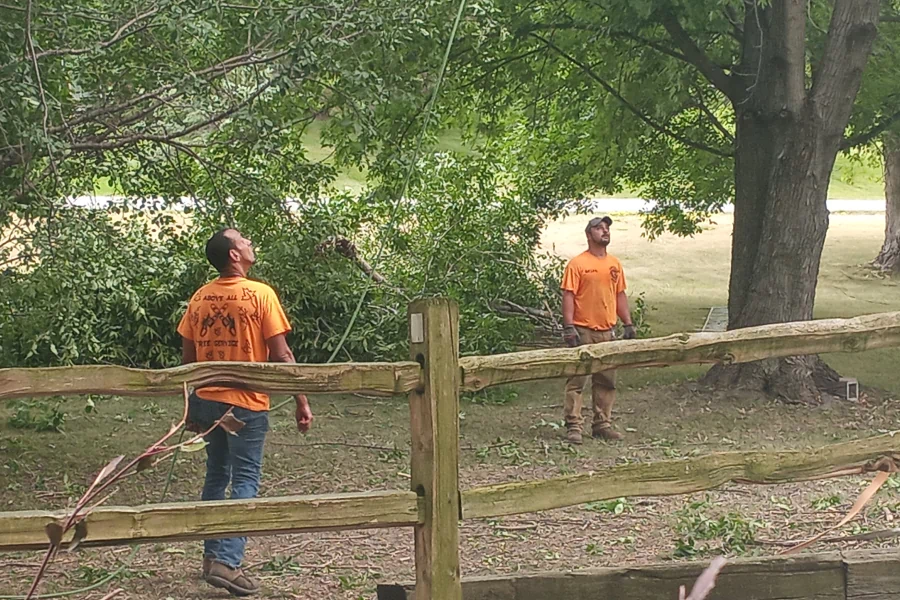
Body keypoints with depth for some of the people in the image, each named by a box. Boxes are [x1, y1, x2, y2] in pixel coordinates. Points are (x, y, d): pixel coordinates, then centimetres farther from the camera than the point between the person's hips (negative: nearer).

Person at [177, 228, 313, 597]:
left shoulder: (200, 298, 4)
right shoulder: (260, 294, -12)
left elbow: (188, 356, 9)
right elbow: (281, 355, -13)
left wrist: (191, 407, 19)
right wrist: (302, 401, -6)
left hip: (207, 401, 6)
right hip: (246, 403, -6)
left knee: (216, 477, 18)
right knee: (245, 481, -2)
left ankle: (212, 555, 23)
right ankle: (226, 562, -12)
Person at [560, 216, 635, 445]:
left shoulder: (614, 264, 12)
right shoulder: (577, 264, -6)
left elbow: (620, 295, 18)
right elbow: (568, 296, -9)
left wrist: (628, 324, 12)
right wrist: (568, 327, -17)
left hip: (607, 331, 6)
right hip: (582, 331, -6)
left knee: (606, 381, 10)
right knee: (576, 380, -4)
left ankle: (602, 424, 18)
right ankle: (573, 426, -2)